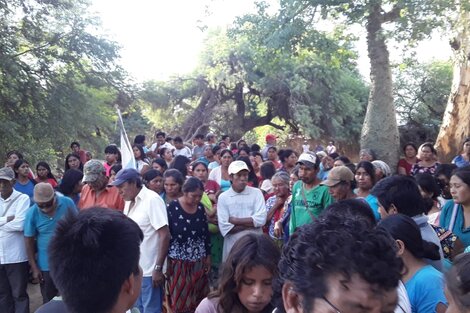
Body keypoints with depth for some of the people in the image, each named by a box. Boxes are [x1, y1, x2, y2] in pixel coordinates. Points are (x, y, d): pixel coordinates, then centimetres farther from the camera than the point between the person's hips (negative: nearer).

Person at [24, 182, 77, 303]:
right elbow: (29, 241, -5)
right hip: (46, 265, 0)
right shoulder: (32, 213, -13)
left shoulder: (67, 203, -13)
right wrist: (34, 267, -4)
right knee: (49, 301, 15)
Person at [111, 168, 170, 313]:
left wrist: (158, 268, -19)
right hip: (134, 268, 8)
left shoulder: (152, 200, -15)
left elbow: (165, 235, -18)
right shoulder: (129, 201, 10)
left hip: (149, 270, -8)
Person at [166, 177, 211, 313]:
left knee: (198, 299, 10)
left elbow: (206, 234, 10)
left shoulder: (200, 208, 2)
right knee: (180, 300, 5)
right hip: (178, 262, -4)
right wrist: (165, 263, -8)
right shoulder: (172, 208, -12)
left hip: (198, 262, 4)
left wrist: (208, 257, 10)